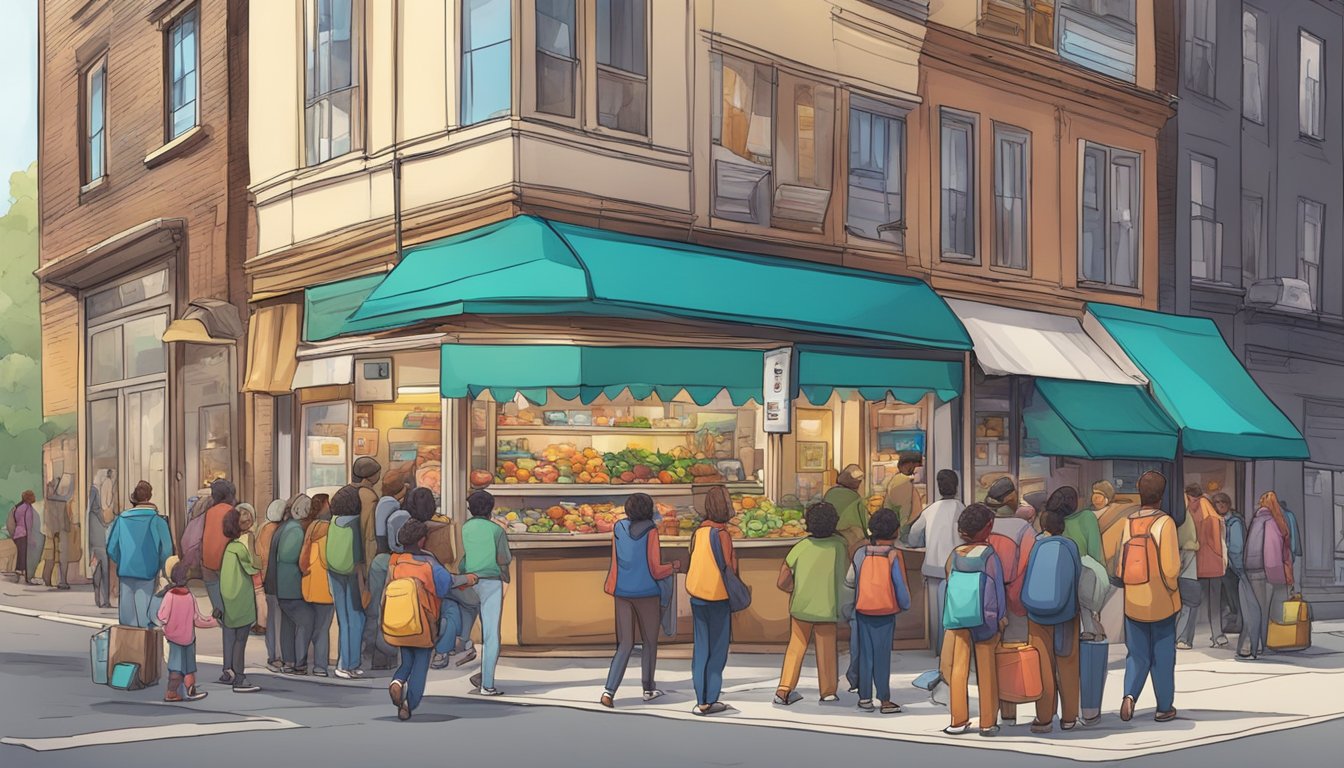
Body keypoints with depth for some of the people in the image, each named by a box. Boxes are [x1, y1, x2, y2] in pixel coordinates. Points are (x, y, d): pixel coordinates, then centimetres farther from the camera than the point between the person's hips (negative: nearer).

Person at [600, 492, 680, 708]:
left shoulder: (618, 528, 2)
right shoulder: (650, 531, -10)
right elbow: (656, 570, -10)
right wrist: (673, 567, 8)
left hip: (622, 593, 4)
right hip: (647, 594, -3)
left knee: (625, 645, 6)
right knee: (650, 641, 16)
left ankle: (609, 691, -10)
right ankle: (648, 688, 24)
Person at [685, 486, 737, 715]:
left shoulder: (699, 531, 3)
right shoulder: (722, 534, -16)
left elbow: (692, 564, 8)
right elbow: (729, 569, -15)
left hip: (697, 597, 6)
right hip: (718, 598, -6)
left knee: (701, 650, 9)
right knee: (717, 651, 4)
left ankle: (701, 700, 9)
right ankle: (710, 700, 5)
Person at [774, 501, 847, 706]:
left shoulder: (800, 547, -12)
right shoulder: (839, 545, -12)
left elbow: (783, 582, -7)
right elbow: (847, 573, 2)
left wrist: (798, 590, 9)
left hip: (801, 605, 1)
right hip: (827, 607, -1)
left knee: (796, 646, 15)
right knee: (826, 650, 14)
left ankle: (784, 690, 11)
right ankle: (828, 691, 24)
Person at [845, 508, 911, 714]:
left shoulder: (861, 553, -3)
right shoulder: (893, 556, -12)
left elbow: (849, 581, 3)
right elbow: (900, 585, -10)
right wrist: (905, 605, 8)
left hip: (863, 611, 3)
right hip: (885, 613, -3)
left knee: (865, 654, 10)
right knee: (882, 656, 4)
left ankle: (865, 697, 14)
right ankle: (884, 700, 8)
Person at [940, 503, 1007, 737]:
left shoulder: (955, 555, -1)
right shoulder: (989, 555, -11)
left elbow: (948, 585, 4)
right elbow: (997, 587, -8)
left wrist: (947, 620, 12)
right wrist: (1001, 617, 2)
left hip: (957, 621, 3)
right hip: (984, 620, -3)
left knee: (959, 669, 9)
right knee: (986, 671, 7)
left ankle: (959, 721, 10)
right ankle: (988, 723, 11)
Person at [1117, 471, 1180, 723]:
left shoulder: (1127, 523, -6)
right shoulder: (1165, 522, -15)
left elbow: (1119, 567, -5)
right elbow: (1171, 566, -18)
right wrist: (1171, 588, 1)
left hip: (1133, 604, 3)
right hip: (1162, 603, -3)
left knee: (1137, 654, 15)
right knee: (1163, 656, 12)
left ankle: (1129, 694, -6)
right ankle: (1164, 707, 20)